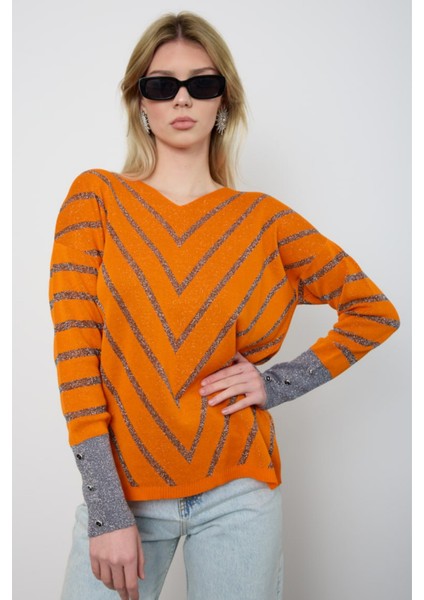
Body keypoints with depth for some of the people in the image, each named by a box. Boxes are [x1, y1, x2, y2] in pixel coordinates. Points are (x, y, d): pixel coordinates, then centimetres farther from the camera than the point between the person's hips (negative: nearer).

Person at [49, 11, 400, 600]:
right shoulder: (96, 197, -2)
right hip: (122, 487, 0)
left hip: (237, 490, 1)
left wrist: (280, 384, -4)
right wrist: (106, 511, -12)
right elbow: (74, 345, -8)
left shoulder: (263, 219, 1)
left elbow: (376, 311, 8)